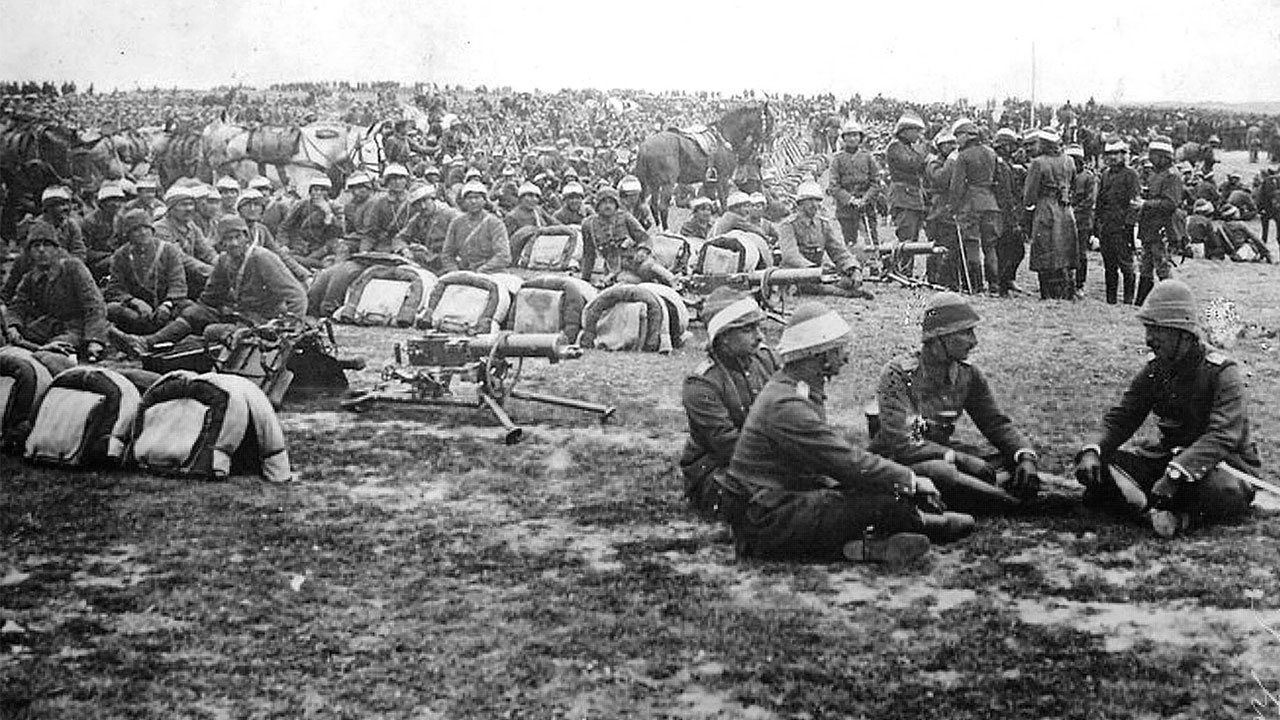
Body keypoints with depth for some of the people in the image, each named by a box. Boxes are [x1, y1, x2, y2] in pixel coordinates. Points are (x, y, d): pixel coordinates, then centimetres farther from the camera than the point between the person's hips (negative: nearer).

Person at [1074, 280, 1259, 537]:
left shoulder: (1223, 373, -17)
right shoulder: (1153, 372, 3)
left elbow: (1222, 437, -30)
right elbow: (1119, 419, 1)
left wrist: (1175, 475, -44)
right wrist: (1092, 451, -22)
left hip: (1222, 460, -6)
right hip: (1168, 455, 6)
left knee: (1225, 491, -42)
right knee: (1098, 466, -17)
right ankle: (1155, 511, -39)